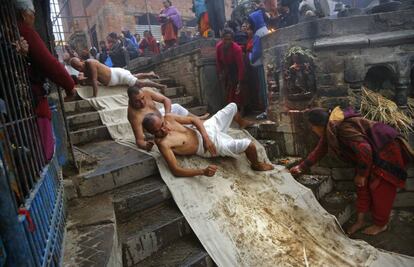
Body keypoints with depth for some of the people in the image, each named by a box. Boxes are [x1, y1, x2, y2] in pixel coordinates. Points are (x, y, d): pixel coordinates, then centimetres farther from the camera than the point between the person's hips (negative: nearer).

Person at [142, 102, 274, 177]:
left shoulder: (168, 118, -11)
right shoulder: (162, 144, -28)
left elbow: (194, 119, -3)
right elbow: (175, 170, -33)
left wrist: (205, 137, -19)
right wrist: (202, 171, -45)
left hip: (205, 128, 7)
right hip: (205, 148, -7)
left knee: (233, 106, 20)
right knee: (248, 144, -22)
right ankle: (256, 165, 14)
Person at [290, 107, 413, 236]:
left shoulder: (342, 128, -31)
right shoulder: (329, 130, 0)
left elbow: (364, 150, -35)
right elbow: (319, 150, 12)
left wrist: (361, 174, -20)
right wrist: (302, 167, 17)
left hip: (387, 151, -9)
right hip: (374, 153, 9)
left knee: (379, 189, 1)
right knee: (362, 185, 10)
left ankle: (381, 224, 20)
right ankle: (360, 220, 21)